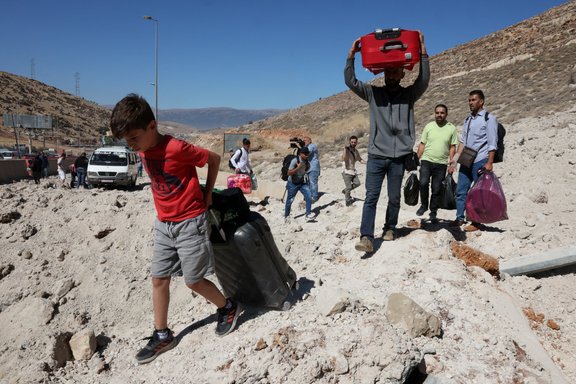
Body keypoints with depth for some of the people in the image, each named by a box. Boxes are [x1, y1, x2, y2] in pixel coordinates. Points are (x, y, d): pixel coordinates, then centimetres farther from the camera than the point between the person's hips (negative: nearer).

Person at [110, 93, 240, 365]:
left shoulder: (177, 148, -22)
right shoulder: (144, 152, 2)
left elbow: (214, 158, -10)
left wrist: (207, 193, -2)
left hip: (190, 222, -7)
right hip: (163, 223, 7)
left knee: (194, 281, 1)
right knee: (158, 279, 9)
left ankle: (228, 307, 27)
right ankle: (162, 335, 23)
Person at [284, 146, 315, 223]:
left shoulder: (307, 162, -4)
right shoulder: (295, 161, -23)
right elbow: (289, 173, -26)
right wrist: (298, 167, -32)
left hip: (303, 183, 4)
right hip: (293, 183, -4)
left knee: (309, 197, -13)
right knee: (290, 200, 8)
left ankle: (308, 215, -6)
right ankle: (286, 216, 28)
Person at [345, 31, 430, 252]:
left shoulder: (409, 94, 8)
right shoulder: (373, 93, 10)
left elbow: (424, 80, -9)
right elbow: (350, 81, 1)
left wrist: (423, 52, -16)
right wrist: (351, 55, -8)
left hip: (399, 156, 1)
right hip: (376, 155, 0)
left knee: (394, 198, 9)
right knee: (371, 197, -7)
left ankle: (390, 228, 28)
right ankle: (366, 238, -11)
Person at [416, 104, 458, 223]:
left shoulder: (451, 128, 4)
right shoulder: (429, 126, 5)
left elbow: (452, 147, 5)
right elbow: (422, 144, 8)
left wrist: (451, 164, -1)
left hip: (441, 164, 0)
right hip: (426, 161, 0)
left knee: (436, 190, 3)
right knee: (423, 183, -19)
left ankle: (433, 213, 17)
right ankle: (423, 205, 5)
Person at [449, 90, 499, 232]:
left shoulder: (489, 118, -4)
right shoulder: (468, 119, 16)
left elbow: (492, 143, -9)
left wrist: (489, 162, -15)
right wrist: (456, 157, 8)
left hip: (480, 161, -6)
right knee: (461, 191, 7)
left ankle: (476, 222, 6)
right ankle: (460, 218, 17)